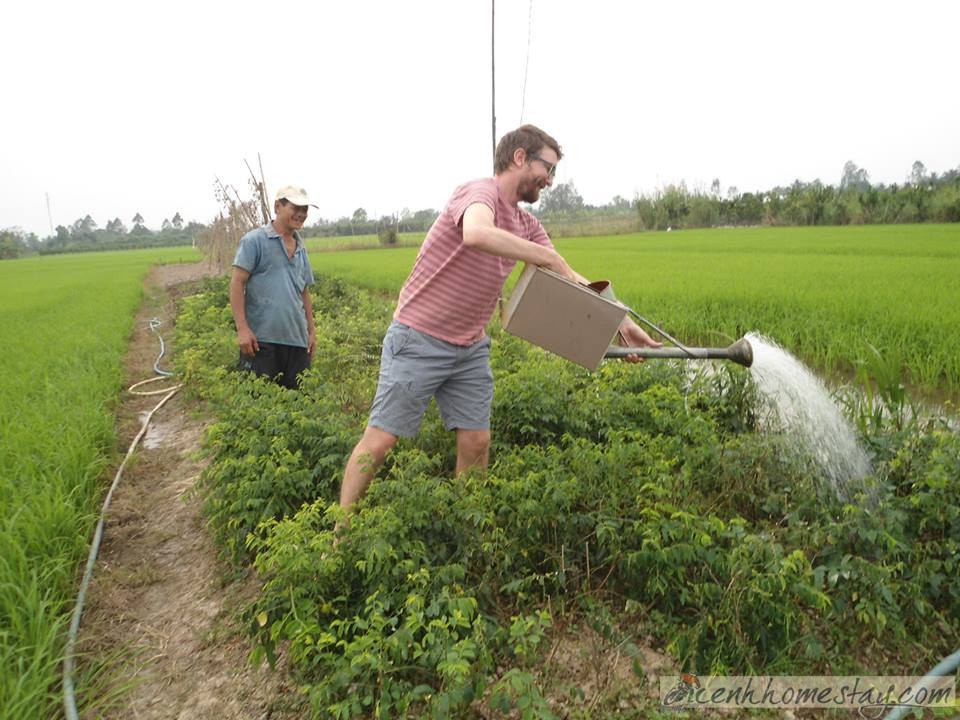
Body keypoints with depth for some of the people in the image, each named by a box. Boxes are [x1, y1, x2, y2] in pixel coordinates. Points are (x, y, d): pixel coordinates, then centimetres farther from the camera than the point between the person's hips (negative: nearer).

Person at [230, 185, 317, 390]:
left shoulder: (301, 249, 18)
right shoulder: (254, 240, -2)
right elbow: (237, 283, -7)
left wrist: (312, 330, 18)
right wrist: (242, 328, -15)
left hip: (297, 341, 6)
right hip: (261, 339, -6)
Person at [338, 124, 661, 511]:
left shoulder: (527, 225, 10)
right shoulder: (481, 191, -16)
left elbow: (567, 279, 12)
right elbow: (477, 234, -41)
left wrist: (621, 322, 6)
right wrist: (550, 257, -34)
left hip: (471, 348, 8)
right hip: (419, 339, -8)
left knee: (476, 442, 6)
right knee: (380, 440, 0)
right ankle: (340, 529, 15)